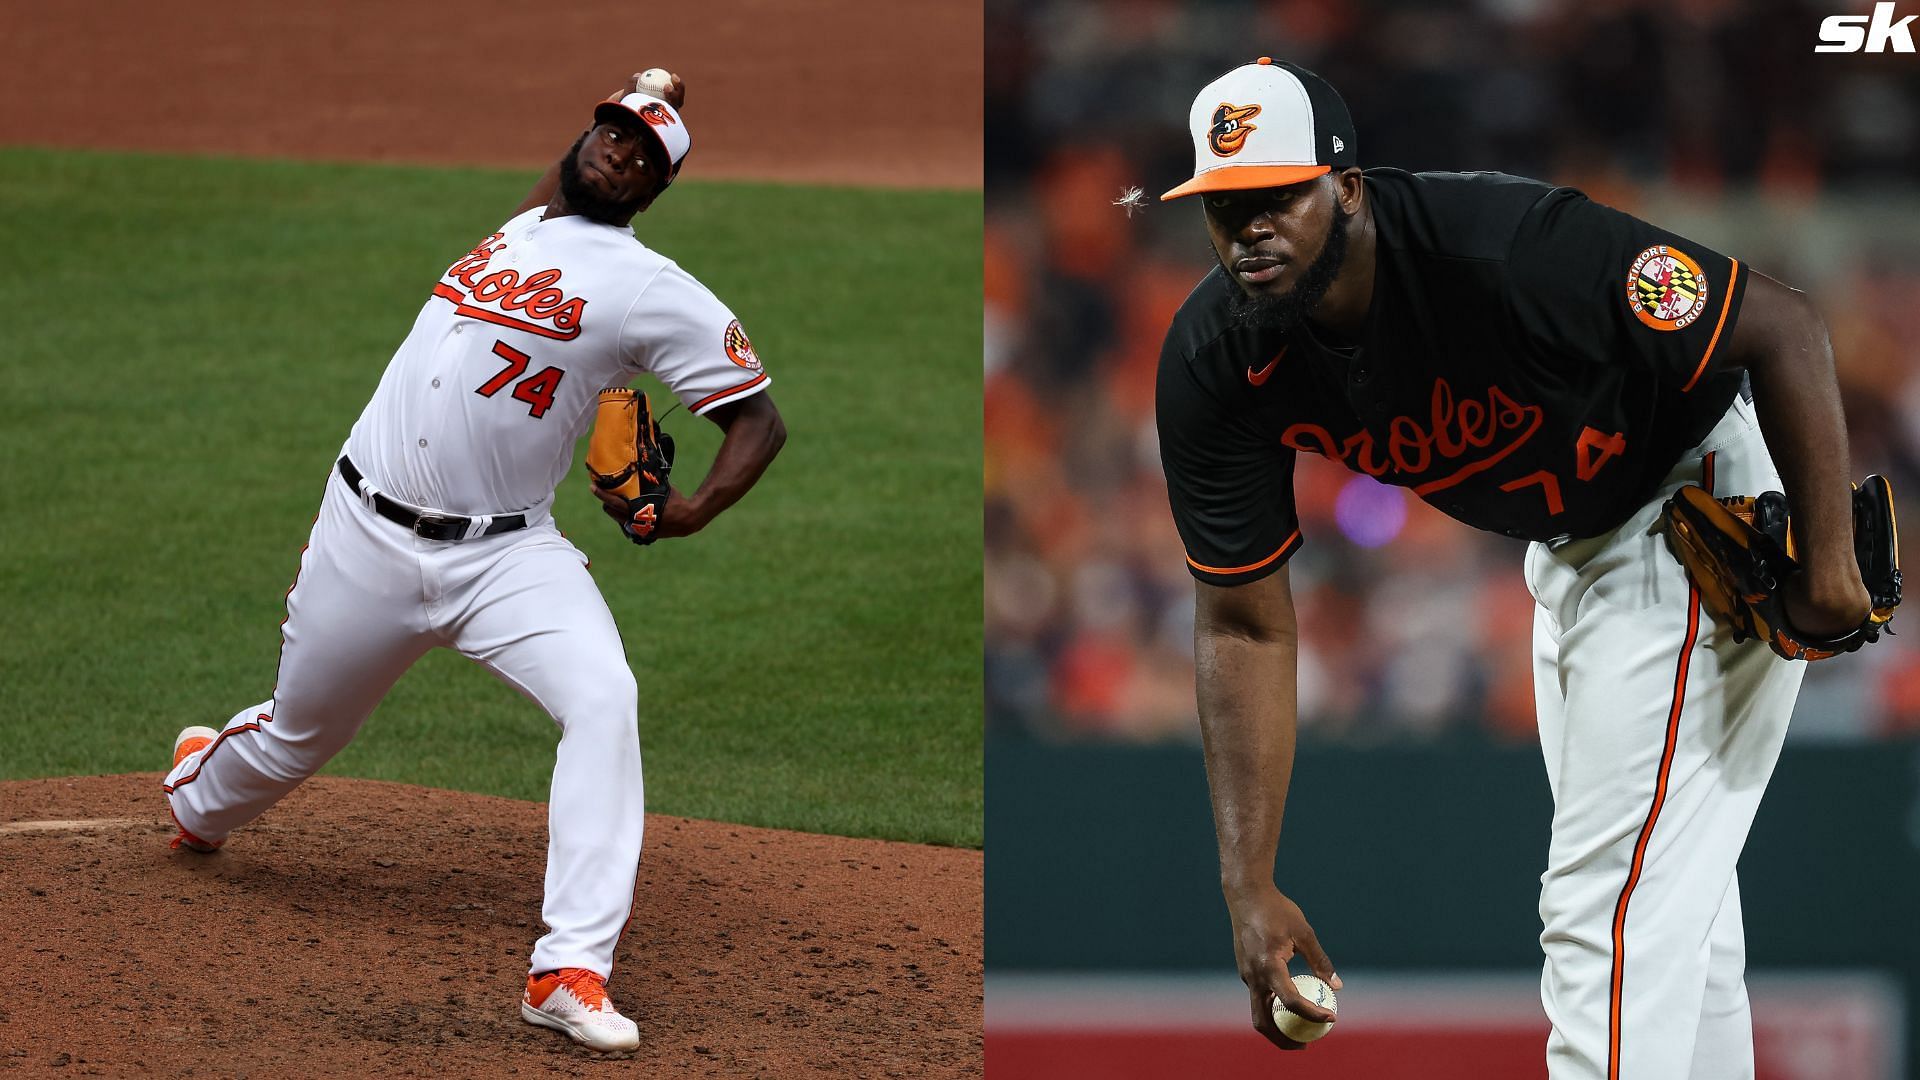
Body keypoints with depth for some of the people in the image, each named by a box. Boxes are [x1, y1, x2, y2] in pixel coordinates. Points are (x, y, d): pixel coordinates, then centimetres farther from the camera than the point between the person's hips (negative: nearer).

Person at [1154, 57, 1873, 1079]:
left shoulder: (1507, 250, -36)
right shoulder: (1213, 364, -18)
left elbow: (1785, 328, -27)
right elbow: (1245, 625, -12)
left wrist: (1826, 562, -24)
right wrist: (1249, 885, -18)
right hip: (1566, 538, 7)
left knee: (1608, 900, -15)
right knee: (1666, 885, 21)